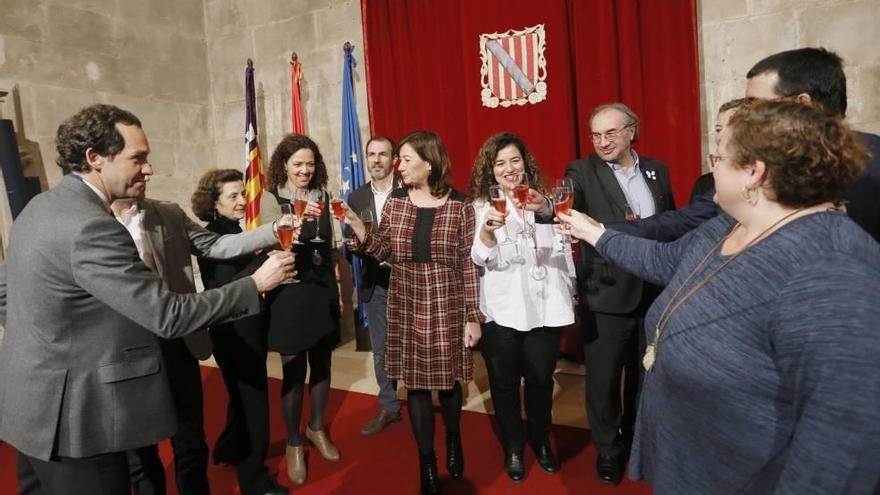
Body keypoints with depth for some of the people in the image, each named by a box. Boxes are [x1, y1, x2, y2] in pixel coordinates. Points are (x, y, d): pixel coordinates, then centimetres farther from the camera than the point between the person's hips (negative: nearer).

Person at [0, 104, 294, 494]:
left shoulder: (41, 206, 4)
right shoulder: (91, 227, -26)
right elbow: (168, 315, -26)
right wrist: (255, 284, -20)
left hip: (34, 402, 10)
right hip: (70, 414, -10)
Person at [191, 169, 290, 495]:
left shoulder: (237, 229, 8)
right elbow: (226, 290, -26)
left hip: (250, 330, 9)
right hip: (235, 335, -9)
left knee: (244, 395, 24)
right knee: (252, 401, -1)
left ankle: (230, 450, 45)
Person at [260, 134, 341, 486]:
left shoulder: (322, 197, 7)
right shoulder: (271, 199, -6)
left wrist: (337, 286, 13)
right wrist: (298, 218, -35)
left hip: (323, 289, 5)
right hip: (290, 292, -4)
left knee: (322, 364, 13)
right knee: (294, 369, 1)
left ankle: (317, 428, 33)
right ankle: (294, 443, 19)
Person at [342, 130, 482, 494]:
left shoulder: (459, 205, -7)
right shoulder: (395, 202, 2)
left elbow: (468, 264, -5)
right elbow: (387, 253, 5)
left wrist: (473, 316, -5)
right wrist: (358, 227, -11)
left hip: (447, 308, -2)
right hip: (406, 307, 3)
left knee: (448, 380, 11)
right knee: (415, 384, 8)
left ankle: (453, 440, 42)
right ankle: (427, 463, 26)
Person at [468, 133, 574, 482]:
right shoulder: (481, 206, -3)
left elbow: (563, 251, 7)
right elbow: (479, 258, -15)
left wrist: (570, 295, 2)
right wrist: (487, 231, -31)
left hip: (544, 308, 2)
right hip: (501, 311, -2)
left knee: (540, 379, 14)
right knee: (504, 382, 11)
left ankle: (541, 442, 37)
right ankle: (513, 448, 31)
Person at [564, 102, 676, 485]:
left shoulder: (657, 170, 6)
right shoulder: (582, 172, -7)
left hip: (654, 291, 4)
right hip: (606, 294, -3)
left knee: (645, 374, 19)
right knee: (603, 378, 8)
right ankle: (608, 450, 31)